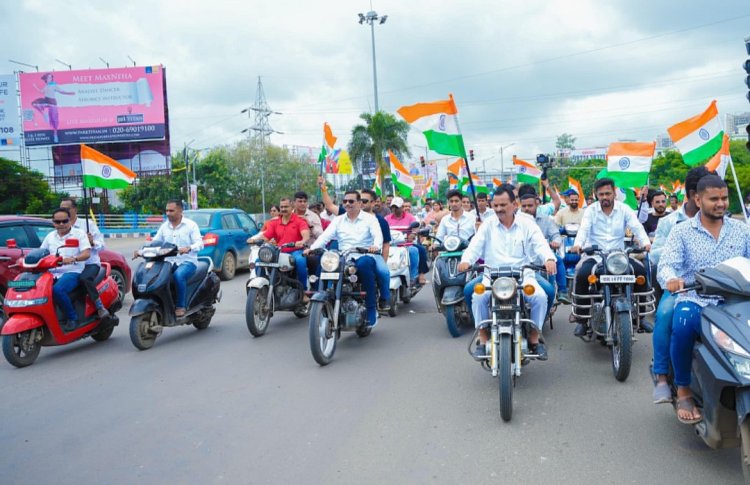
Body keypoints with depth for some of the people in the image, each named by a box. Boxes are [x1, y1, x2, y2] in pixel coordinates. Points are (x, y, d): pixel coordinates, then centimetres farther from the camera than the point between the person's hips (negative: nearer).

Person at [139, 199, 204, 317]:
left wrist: (189, 248, -32)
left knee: (178, 275, -36)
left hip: (187, 261, -5)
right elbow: (154, 242, 10)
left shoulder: (191, 225, 2)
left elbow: (199, 243, -10)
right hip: (169, 262, 5)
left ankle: (180, 306, -21)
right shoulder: (164, 226, 16)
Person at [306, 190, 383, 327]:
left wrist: (376, 246, -33)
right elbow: (325, 236, 4)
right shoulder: (338, 220, 17)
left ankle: (371, 308, -28)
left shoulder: (369, 218, 8)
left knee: (364, 264, -39)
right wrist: (312, 248, -14)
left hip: (364, 257, -3)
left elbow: (378, 235, -9)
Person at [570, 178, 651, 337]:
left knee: (641, 271, -21)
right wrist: (577, 244, -32)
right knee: (582, 274, -30)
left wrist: (646, 243, -26)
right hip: (594, 254, -2)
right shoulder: (591, 210, 4)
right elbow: (584, 229, -10)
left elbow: (637, 227, -6)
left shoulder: (624, 209, 7)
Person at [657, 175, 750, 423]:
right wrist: (671, 278, -30)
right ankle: (683, 390, -15)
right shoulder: (682, 231, 6)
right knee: (683, 323, -35)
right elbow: (666, 265, -6)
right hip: (694, 300, -2)